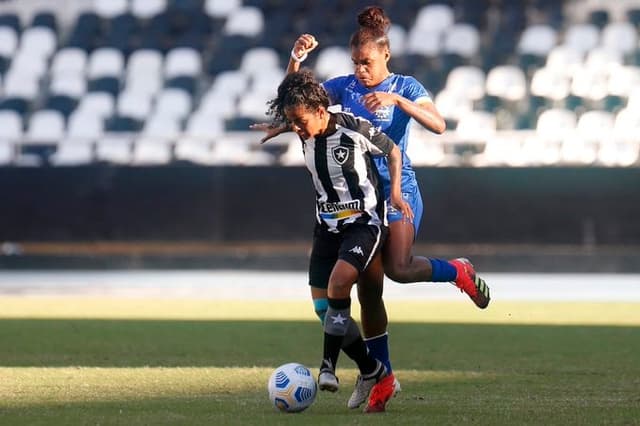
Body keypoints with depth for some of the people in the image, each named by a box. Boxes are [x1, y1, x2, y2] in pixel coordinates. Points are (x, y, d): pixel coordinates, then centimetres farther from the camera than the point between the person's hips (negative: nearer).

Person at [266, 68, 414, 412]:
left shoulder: (355, 129, -17)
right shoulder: (305, 135, -2)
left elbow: (393, 151, -2)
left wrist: (394, 192, -7)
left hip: (364, 221, -6)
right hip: (327, 225, 7)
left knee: (339, 282, -30)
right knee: (325, 306, 1)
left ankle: (328, 366, -22)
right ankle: (371, 370, 17)